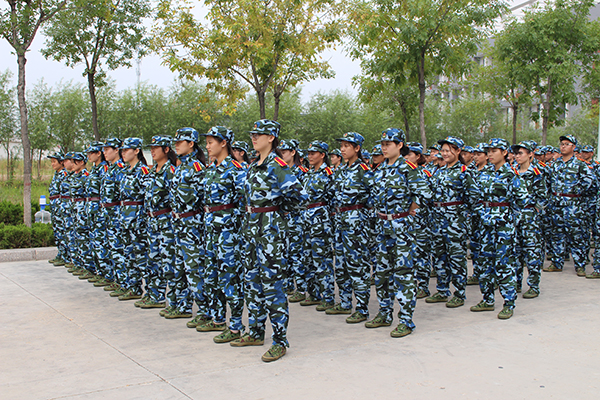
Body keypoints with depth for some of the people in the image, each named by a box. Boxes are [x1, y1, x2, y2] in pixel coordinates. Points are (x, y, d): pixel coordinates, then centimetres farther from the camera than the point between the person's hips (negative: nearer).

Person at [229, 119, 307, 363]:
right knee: (252, 280, 14)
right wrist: (252, 214, 14)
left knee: (271, 283, -7)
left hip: (271, 229, -9)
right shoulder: (254, 167, 14)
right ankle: (256, 333, 27)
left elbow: (299, 195, -20)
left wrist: (278, 210, -9)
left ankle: (280, 341, 1)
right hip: (253, 227, 9)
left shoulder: (277, 167, -13)